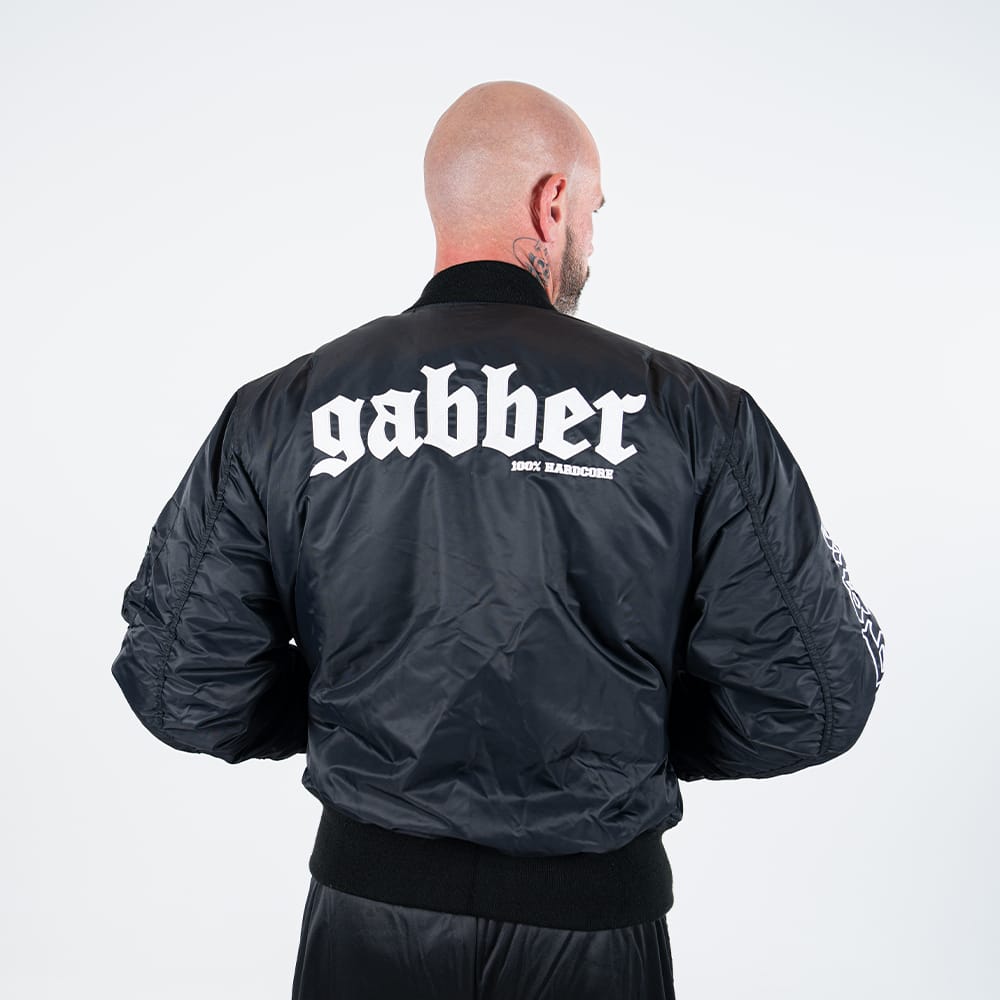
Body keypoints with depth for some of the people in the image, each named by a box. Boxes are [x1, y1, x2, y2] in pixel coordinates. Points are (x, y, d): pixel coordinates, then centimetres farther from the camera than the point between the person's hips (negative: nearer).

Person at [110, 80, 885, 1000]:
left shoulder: (277, 415, -8)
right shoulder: (696, 417, -11)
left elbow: (180, 689, -6)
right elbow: (811, 703, -9)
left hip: (368, 905, 2)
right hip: (595, 923, -1)